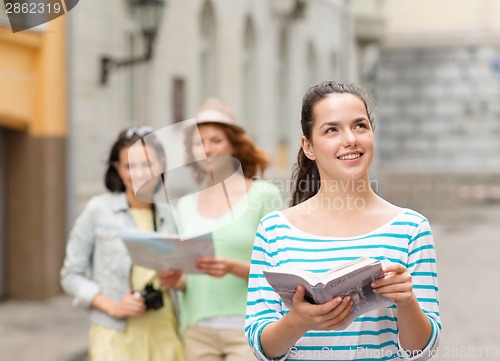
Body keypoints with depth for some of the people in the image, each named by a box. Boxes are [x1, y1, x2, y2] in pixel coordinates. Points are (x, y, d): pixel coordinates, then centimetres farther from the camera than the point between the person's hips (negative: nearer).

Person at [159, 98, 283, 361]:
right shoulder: (185, 206, 13)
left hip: (248, 330, -4)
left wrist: (233, 267, -21)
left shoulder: (264, 194, -1)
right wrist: (175, 280, -3)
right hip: (198, 331, 5)